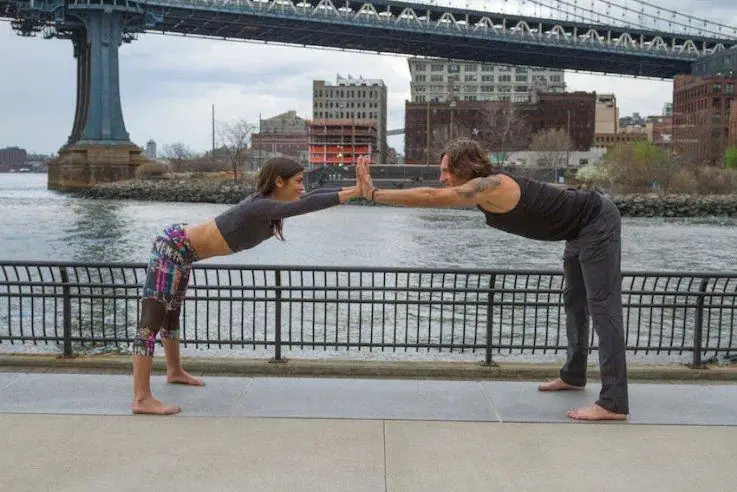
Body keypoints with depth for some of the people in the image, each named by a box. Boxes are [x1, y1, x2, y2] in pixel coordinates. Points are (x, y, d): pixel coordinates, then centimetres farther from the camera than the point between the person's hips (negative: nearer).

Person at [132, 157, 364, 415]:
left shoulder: (268, 203, 2)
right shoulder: (260, 207, -26)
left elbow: (313, 195, 6)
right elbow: (307, 204, -36)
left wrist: (352, 188, 0)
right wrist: (352, 194, -33)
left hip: (179, 249, 10)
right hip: (173, 248, -10)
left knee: (171, 315, 25)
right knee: (152, 320, -10)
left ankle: (175, 371, 43)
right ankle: (142, 398, -11)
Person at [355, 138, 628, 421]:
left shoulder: (490, 186, -30)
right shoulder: (483, 189, 0)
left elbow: (431, 197, -35)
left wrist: (373, 194, -32)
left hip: (597, 223, -10)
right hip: (581, 228, 10)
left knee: (602, 308, -12)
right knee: (574, 300, 20)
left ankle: (614, 403, -11)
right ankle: (573, 376, 37)